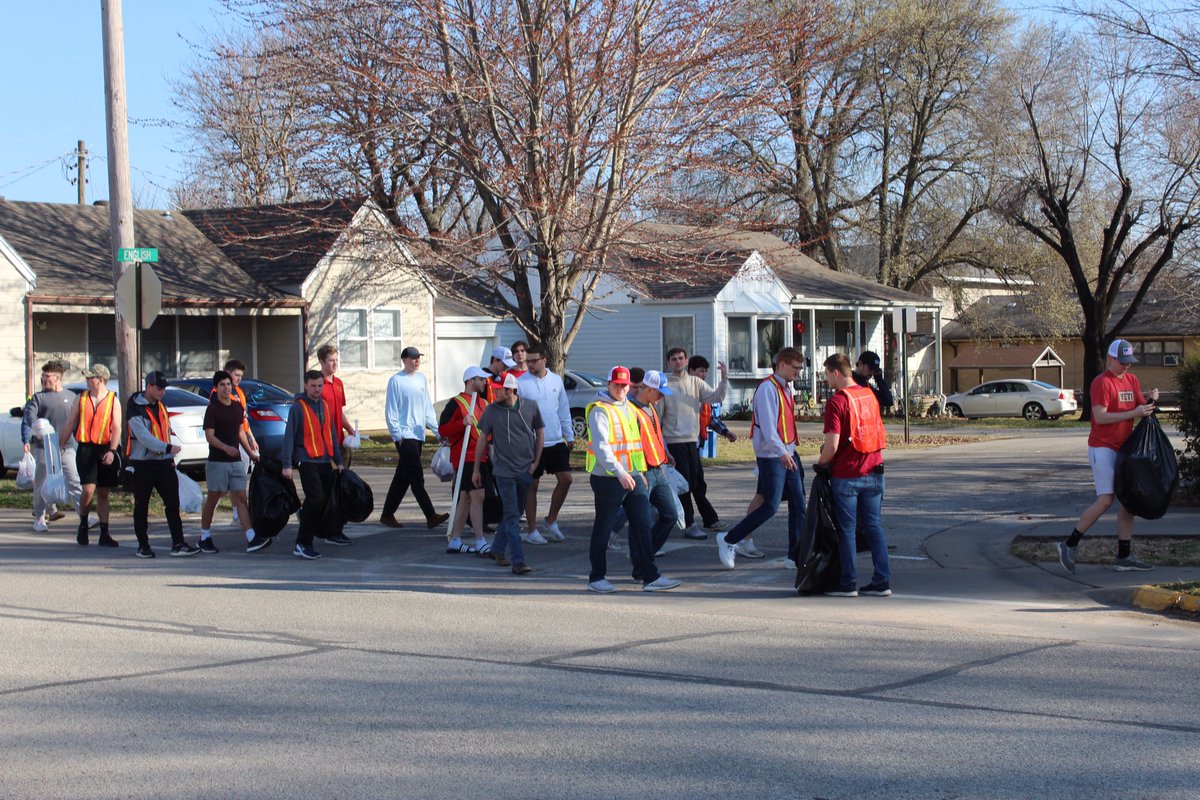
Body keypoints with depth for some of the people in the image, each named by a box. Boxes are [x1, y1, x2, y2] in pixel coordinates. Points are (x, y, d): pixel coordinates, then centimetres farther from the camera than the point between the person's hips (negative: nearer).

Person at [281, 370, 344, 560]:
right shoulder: (298, 407, -6)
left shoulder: (325, 406, 14)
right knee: (316, 499, -16)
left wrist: (338, 460, 20)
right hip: (307, 461, -7)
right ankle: (302, 544, -12)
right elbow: (289, 436, -8)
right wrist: (287, 465, -13)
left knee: (328, 500, 5)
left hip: (325, 462, 7)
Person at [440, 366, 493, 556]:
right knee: (477, 496, -14)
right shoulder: (456, 403, -7)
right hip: (466, 458, -9)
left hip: (482, 457, 9)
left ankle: (454, 540, 16)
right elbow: (442, 430, -12)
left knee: (466, 498, 11)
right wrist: (462, 423, -25)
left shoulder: (484, 403, 19)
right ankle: (480, 542, -15)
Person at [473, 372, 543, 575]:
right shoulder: (492, 410, -3)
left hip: (525, 471, 3)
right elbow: (482, 439, 6)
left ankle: (497, 549, 31)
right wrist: (476, 469, 7)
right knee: (512, 516, -9)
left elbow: (540, 433, 11)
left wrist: (536, 462, 5)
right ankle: (518, 561, -12)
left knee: (514, 513, 14)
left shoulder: (530, 407, 0)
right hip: (504, 470, -3)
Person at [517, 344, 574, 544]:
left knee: (565, 479, 1)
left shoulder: (556, 380, 5)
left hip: (556, 441, 4)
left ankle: (550, 522, 18)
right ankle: (532, 531, 13)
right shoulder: (520, 383, -9)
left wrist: (569, 436, 12)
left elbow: (564, 409, 12)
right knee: (532, 486, 4)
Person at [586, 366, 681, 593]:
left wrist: (640, 472, 20)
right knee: (602, 529, 2)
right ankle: (596, 578, 11)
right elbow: (601, 446, -21)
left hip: (633, 478, 8)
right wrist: (620, 473, -29)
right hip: (608, 479, -8)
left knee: (642, 525, 4)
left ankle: (649, 576, 7)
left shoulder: (630, 409, 16)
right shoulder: (600, 411, -10)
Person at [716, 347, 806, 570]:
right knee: (770, 506, -10)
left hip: (788, 455, 9)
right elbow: (767, 425, -24)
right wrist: (781, 452, -34)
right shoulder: (768, 388, -14)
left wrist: (790, 451, 15)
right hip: (772, 457, -9)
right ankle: (728, 540, 2)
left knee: (798, 504, 6)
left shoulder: (786, 388, 15)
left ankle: (796, 554, 12)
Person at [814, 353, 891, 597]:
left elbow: (832, 444, -19)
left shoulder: (837, 401, -14)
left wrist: (821, 463, -2)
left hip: (846, 474, -6)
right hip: (873, 472, 6)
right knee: (873, 525, 10)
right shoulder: (869, 395, 8)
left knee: (846, 529, 3)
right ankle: (882, 581, 9)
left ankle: (848, 583, 8)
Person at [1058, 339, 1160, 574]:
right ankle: (1069, 545, -6)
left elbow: (1141, 409, 14)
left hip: (1124, 448, 8)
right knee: (1105, 500, -15)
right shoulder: (1102, 382, -11)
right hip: (1103, 447, -8)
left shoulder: (1132, 380, 15)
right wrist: (1133, 413, -23)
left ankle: (1124, 557, 10)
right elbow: (1101, 417, -19)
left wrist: (1151, 401, -8)